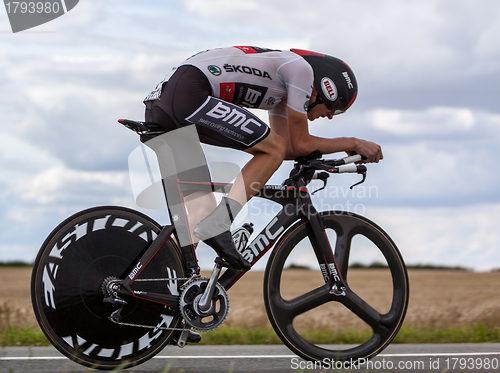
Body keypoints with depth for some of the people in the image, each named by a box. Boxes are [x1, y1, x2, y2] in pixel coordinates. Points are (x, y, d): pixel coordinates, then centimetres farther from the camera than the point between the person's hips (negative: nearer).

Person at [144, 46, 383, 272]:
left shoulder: (282, 89, 27)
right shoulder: (301, 68, -1)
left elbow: (288, 148, 26)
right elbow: (300, 144, 0)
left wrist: (343, 150, 24)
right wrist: (353, 143, 11)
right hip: (188, 96, -10)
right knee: (273, 150, -6)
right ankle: (217, 226, -14)